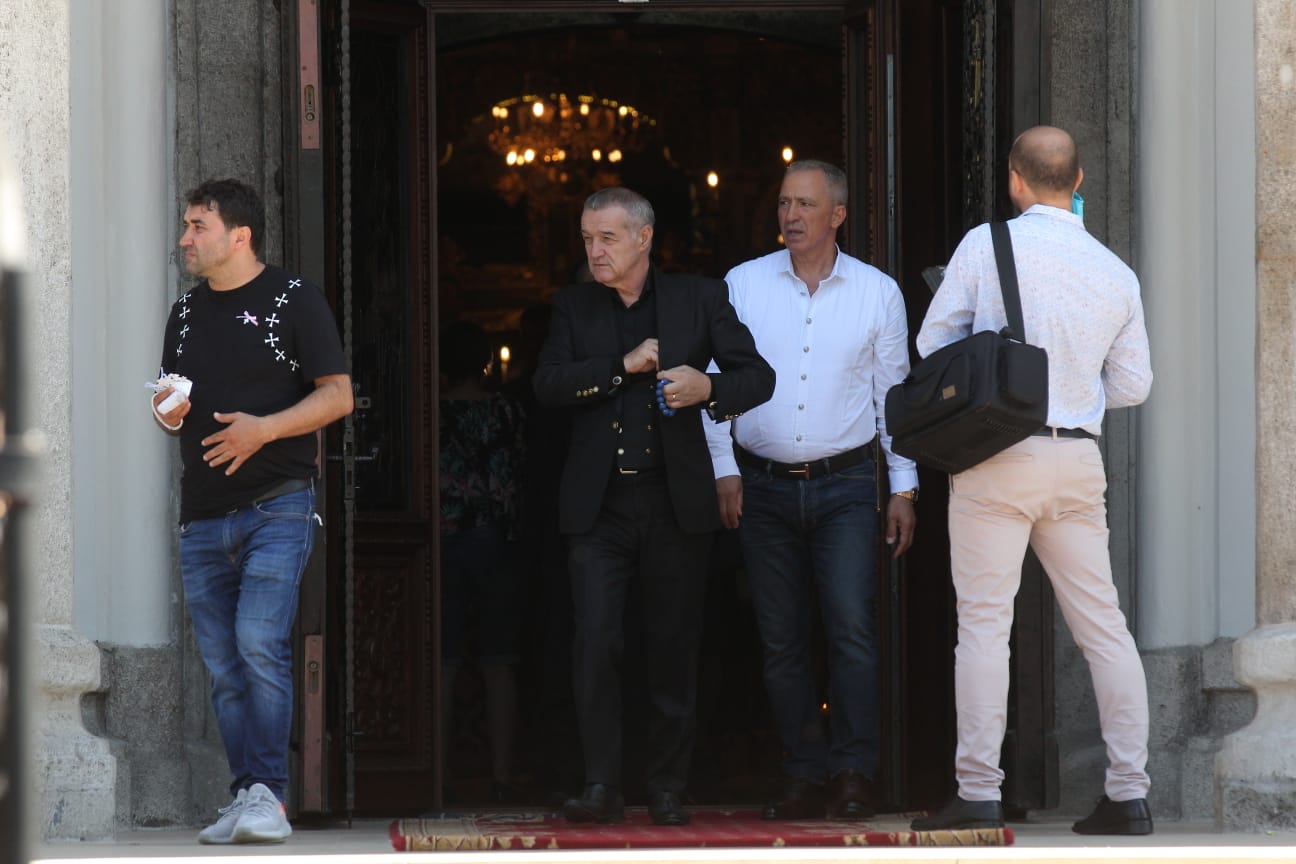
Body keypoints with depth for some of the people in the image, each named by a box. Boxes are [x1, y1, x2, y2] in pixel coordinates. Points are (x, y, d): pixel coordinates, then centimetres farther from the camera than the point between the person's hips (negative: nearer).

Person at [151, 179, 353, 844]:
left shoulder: (293, 300, -1)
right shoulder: (187, 312, 17)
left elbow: (337, 395, -4)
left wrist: (263, 428, -17)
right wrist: (167, 413, 0)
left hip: (276, 506, -6)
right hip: (203, 514, 6)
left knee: (260, 643, -19)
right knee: (223, 666, 4)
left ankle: (267, 795, -18)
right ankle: (246, 805, 8)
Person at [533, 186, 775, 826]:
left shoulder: (699, 299, 6)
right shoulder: (573, 307, 10)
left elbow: (759, 376, 6)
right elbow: (547, 383, -3)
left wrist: (708, 387, -15)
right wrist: (624, 365, -13)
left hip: (675, 503, 0)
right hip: (599, 505, 0)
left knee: (673, 649, 4)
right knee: (595, 645, -10)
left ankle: (667, 789, 12)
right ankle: (601, 787, -7)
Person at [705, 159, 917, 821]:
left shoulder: (877, 292, 4)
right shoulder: (743, 285, 4)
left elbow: (894, 393, 9)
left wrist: (904, 488, 6)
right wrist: (723, 470, -1)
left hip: (844, 485, -1)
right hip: (764, 486, 1)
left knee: (851, 626, -14)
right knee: (782, 640, 3)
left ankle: (853, 774, -10)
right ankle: (802, 777, 9)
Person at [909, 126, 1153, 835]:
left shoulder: (985, 246, -5)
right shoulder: (1115, 274, 6)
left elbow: (932, 343, 4)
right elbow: (1133, 385, 13)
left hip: (999, 453, -4)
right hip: (1079, 463, 4)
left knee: (984, 623, -2)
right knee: (1102, 625, 7)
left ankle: (978, 793, -5)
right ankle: (1128, 794, 5)